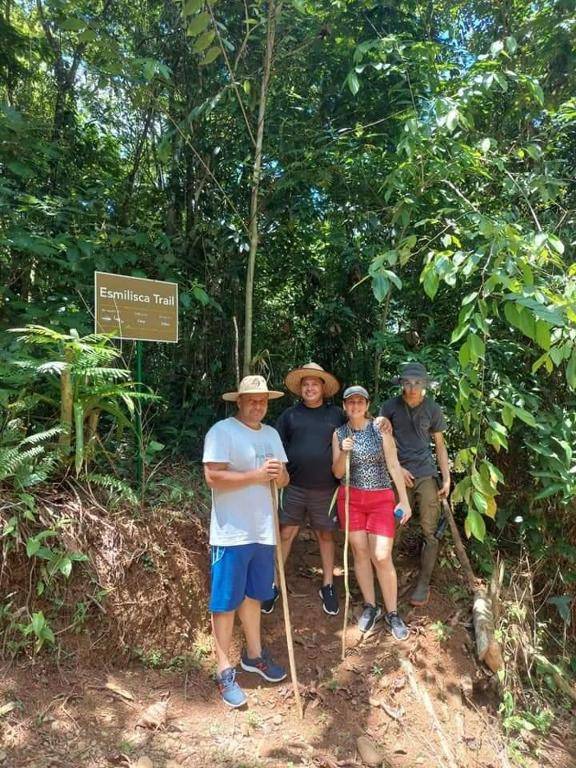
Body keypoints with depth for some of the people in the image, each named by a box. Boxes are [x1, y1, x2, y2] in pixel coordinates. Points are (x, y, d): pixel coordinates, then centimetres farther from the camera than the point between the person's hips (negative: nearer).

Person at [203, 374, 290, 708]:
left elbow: (284, 480, 11)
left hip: (263, 531, 7)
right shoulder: (222, 431, -12)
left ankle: (254, 654, 38)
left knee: (253, 595, 21)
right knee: (225, 602, 5)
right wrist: (257, 475, -24)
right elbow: (214, 477, -21)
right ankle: (225, 671, 20)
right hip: (231, 534, -6)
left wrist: (279, 473, -12)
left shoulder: (271, 434, 10)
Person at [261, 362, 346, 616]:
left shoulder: (337, 415, 4)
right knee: (285, 534, 4)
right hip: (294, 487, 0)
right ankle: (274, 586, 17)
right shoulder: (290, 415, 4)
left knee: (326, 535, 13)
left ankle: (328, 586, 28)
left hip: (325, 489, 0)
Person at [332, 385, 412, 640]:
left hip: (381, 498, -2)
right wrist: (343, 452, -17)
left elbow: (394, 466, -4)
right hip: (351, 498, 2)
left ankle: (392, 614, 13)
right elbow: (337, 473, 2)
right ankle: (370, 607, 24)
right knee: (360, 552, 7)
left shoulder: (380, 430, -5)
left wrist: (404, 500, -6)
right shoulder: (339, 434, 2)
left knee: (382, 557, -5)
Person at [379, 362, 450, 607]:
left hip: (427, 476, 1)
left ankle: (423, 584, 15)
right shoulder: (390, 407, -1)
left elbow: (440, 446, 8)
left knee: (429, 532, 2)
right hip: (399, 475, 0)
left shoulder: (432, 409, 2)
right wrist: (397, 468, -4)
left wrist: (447, 478, 3)